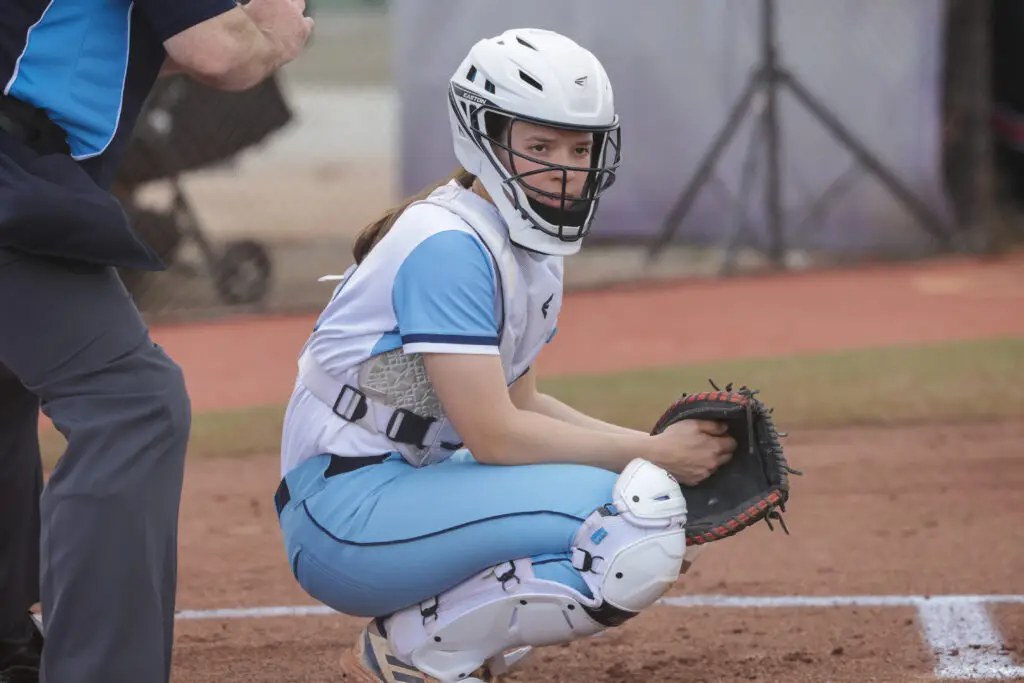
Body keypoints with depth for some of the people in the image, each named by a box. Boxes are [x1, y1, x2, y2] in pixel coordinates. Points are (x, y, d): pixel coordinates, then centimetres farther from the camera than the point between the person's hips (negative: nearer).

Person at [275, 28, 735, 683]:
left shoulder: (537, 246, 12)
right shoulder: (450, 244, -18)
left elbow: (520, 403, 17)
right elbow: (494, 434, -20)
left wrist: (654, 448, 3)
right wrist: (651, 454, -13)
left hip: (416, 482, 10)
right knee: (638, 530, -22)